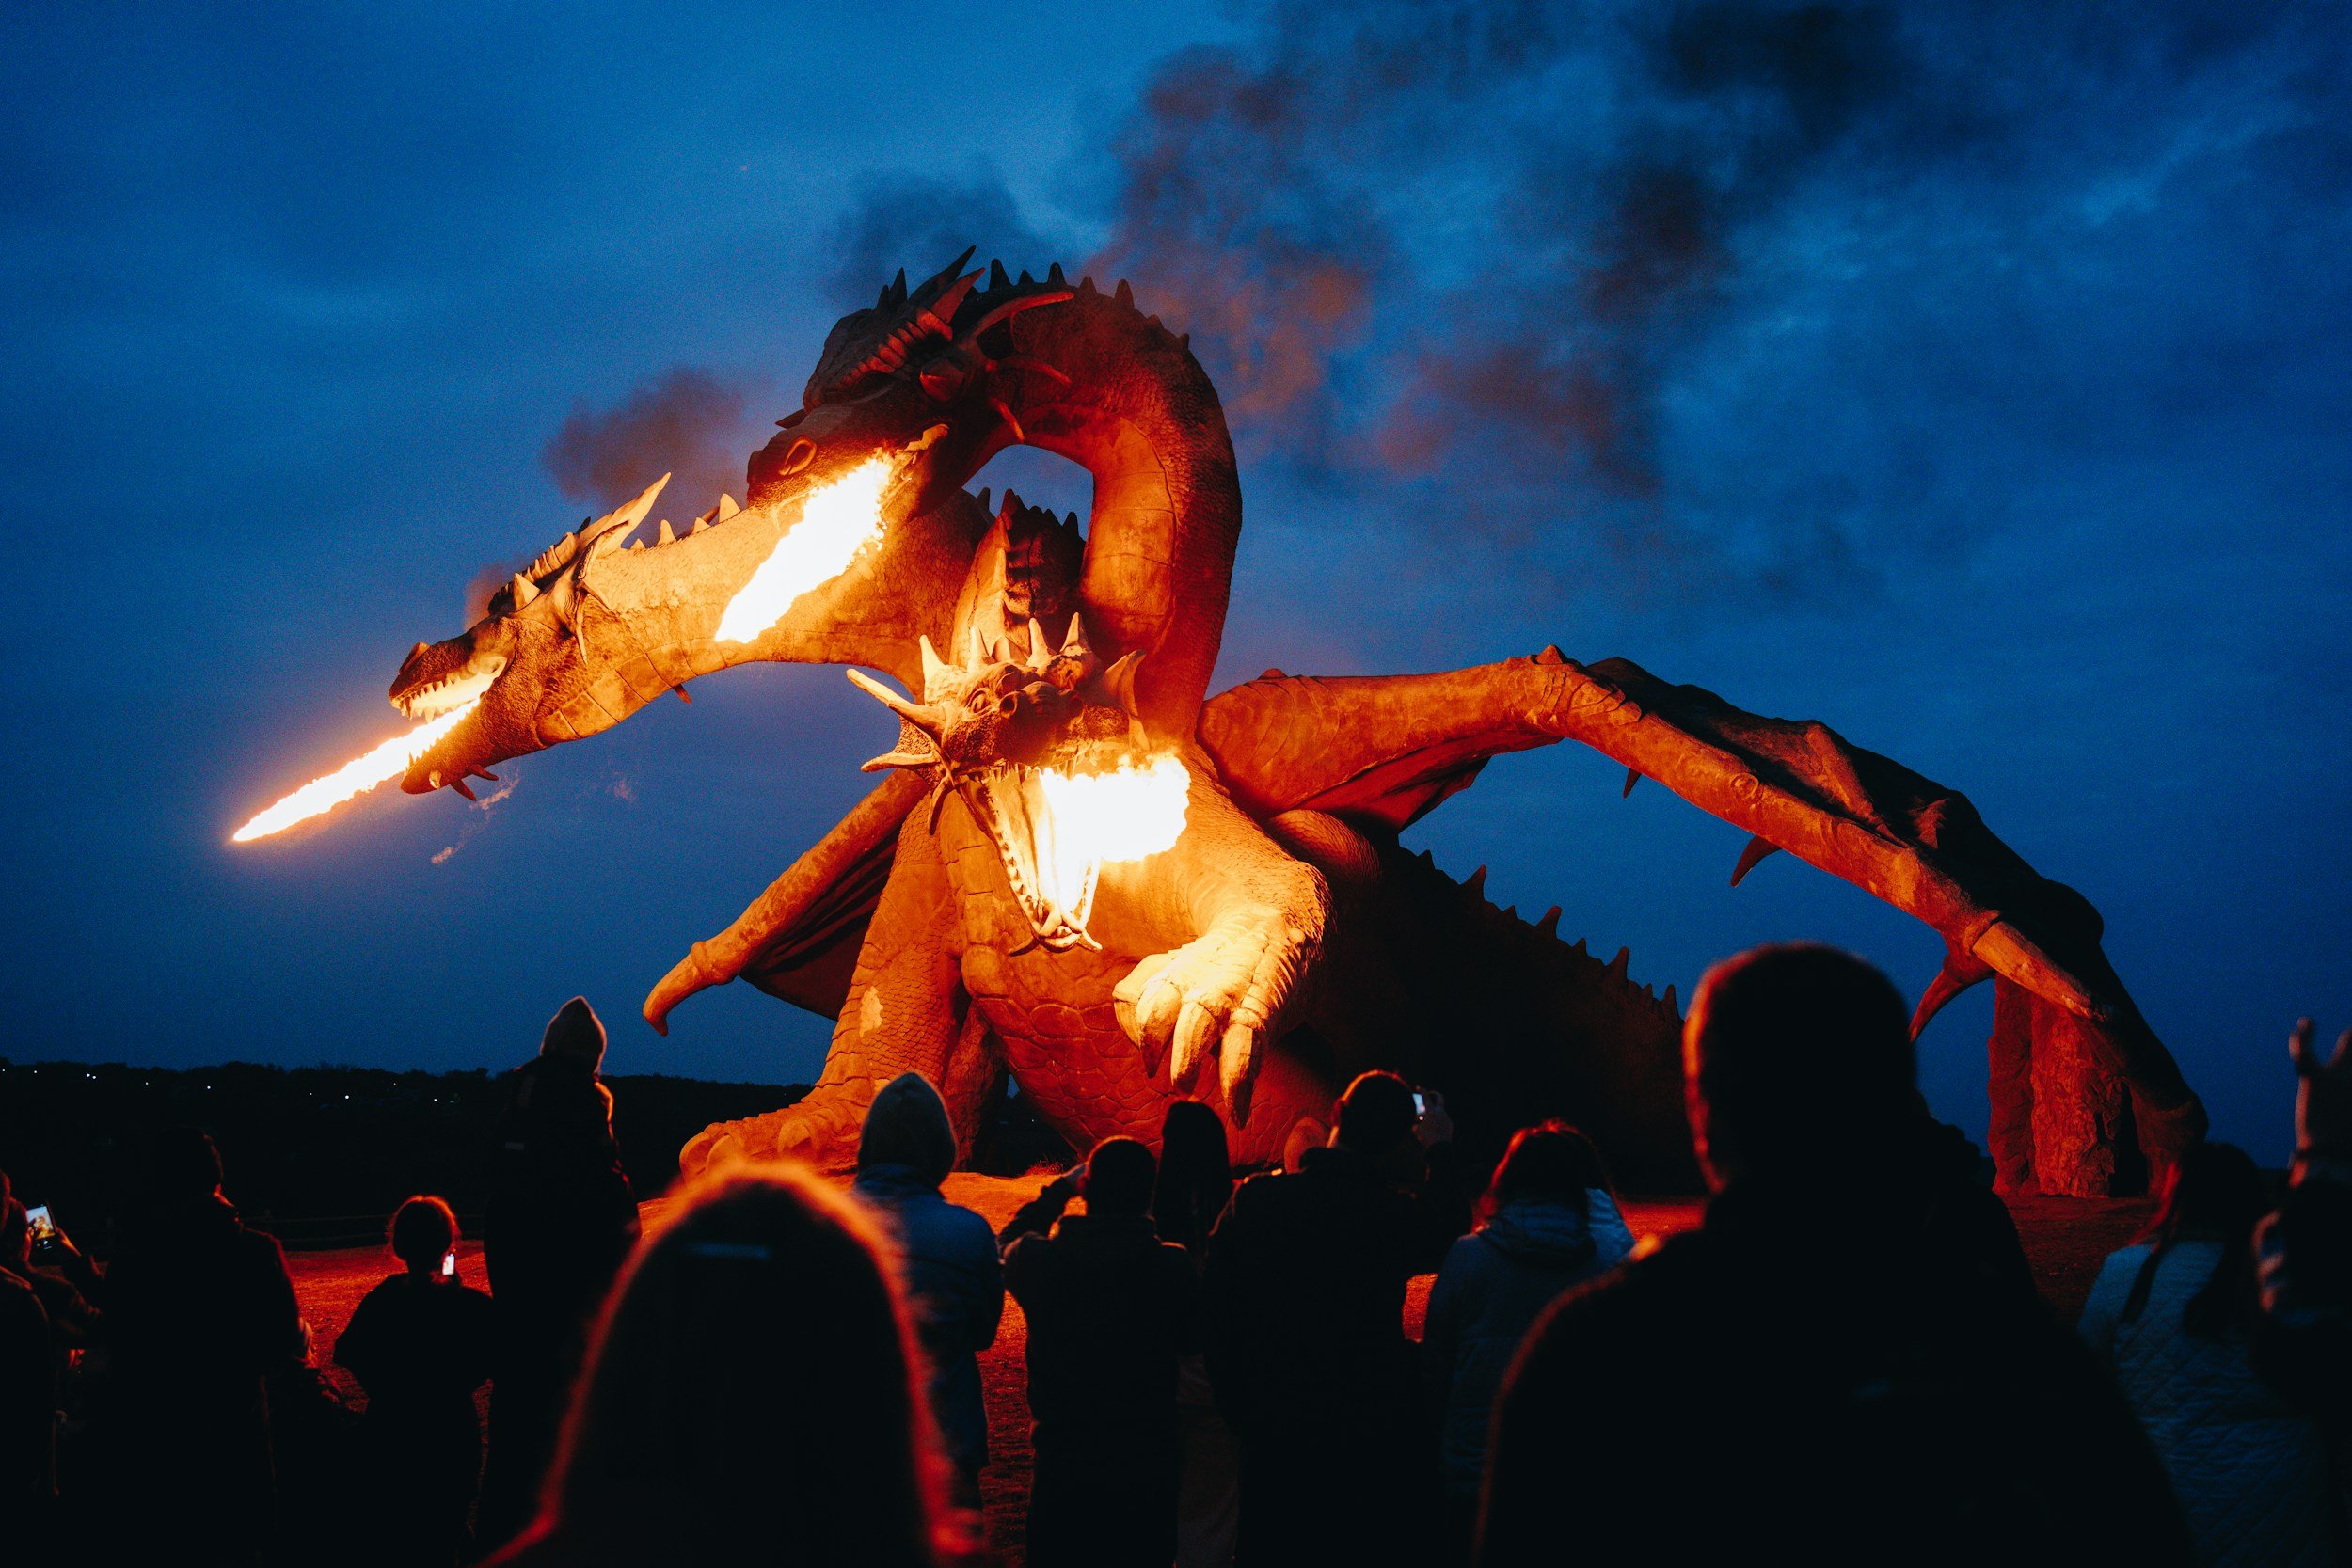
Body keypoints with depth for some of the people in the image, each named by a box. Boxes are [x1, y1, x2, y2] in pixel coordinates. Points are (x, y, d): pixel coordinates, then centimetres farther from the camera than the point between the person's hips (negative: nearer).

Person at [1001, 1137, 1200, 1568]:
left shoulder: (1040, 1260, -15)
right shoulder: (1175, 1269, -17)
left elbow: (1008, 1242, 10)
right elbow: (1191, 1338, 1)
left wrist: (1060, 1188, 14)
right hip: (1147, 1468, 0)